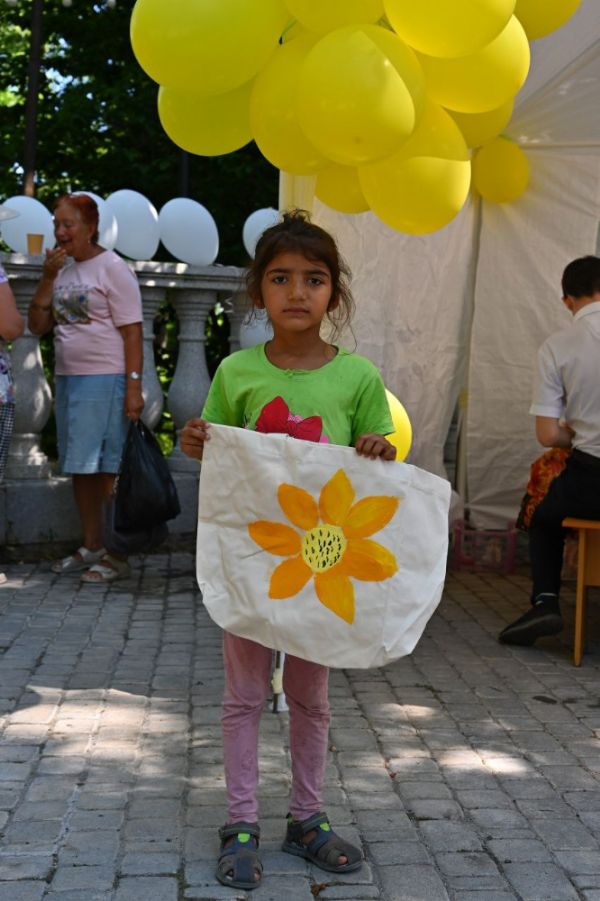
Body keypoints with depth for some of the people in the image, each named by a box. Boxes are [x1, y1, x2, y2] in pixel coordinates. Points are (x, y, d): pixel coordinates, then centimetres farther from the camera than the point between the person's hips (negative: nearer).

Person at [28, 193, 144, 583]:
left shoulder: (112, 268, -6)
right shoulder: (63, 270, 14)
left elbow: (132, 332, -10)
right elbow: (38, 326, 11)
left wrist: (134, 387, -17)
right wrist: (48, 278, -1)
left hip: (104, 381, -7)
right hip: (67, 378, 7)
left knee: (106, 468, -5)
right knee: (80, 467, 10)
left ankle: (118, 555, 3)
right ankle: (91, 548, 21)